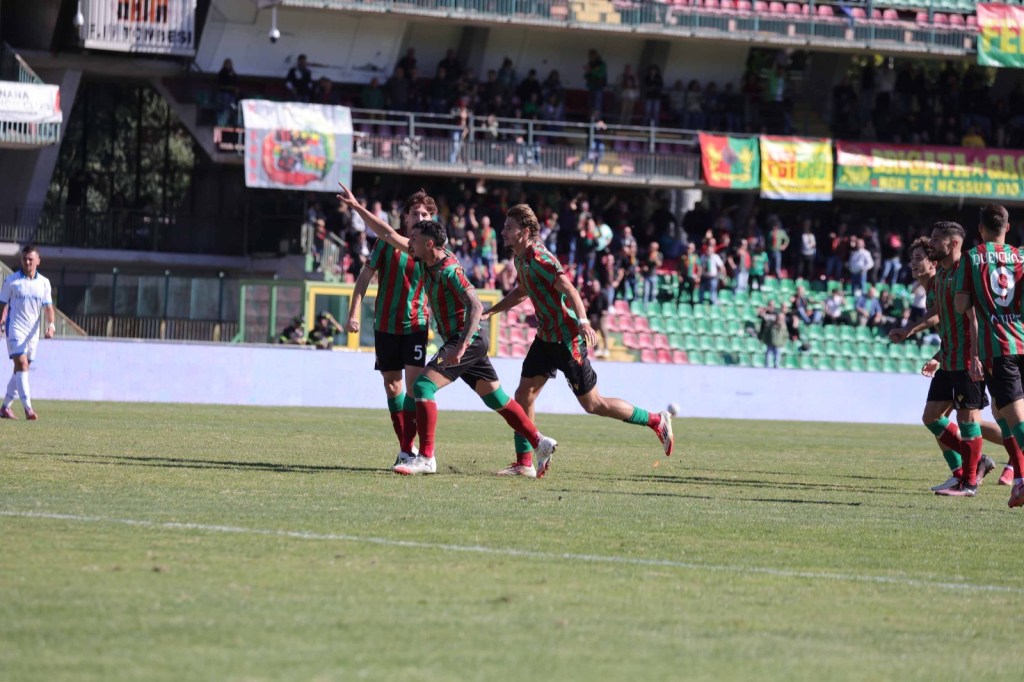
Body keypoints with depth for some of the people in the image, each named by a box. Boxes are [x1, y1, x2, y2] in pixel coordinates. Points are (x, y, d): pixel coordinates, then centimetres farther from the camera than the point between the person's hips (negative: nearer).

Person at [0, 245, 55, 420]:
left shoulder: (44, 283, 7)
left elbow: (48, 307, 4)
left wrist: (51, 325, -12)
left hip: (33, 331, 5)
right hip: (15, 328, -5)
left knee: (21, 369, 9)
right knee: (21, 364, -18)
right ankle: (28, 408, -24)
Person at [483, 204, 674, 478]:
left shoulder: (538, 258, -20)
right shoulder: (521, 259, 9)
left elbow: (568, 288, -30)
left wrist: (583, 322, -43)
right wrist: (489, 312, 26)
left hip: (567, 339, -9)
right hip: (546, 337, 9)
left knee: (592, 404, -2)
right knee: (523, 396, 2)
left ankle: (656, 421, 11)